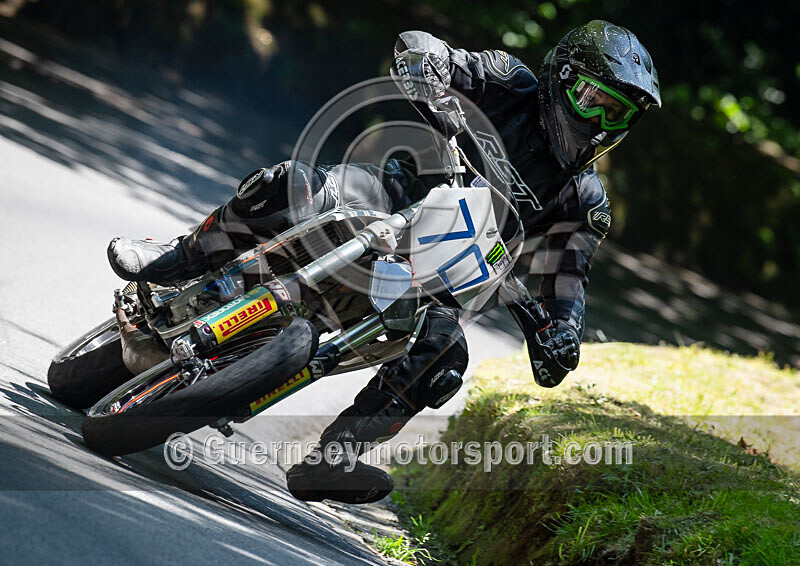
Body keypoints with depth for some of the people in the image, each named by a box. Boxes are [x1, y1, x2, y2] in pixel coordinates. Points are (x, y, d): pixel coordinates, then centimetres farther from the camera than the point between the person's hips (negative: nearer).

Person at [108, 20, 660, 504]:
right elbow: (415, 47, -5)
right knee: (287, 187, -31)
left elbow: (565, 277, 7)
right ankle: (175, 261, -11)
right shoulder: (511, 84, 2)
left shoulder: (586, 203, 8)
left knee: (442, 354, -29)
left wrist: (561, 335, -14)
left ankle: (333, 457, -29)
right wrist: (436, 95, -26)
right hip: (396, 195, -2)